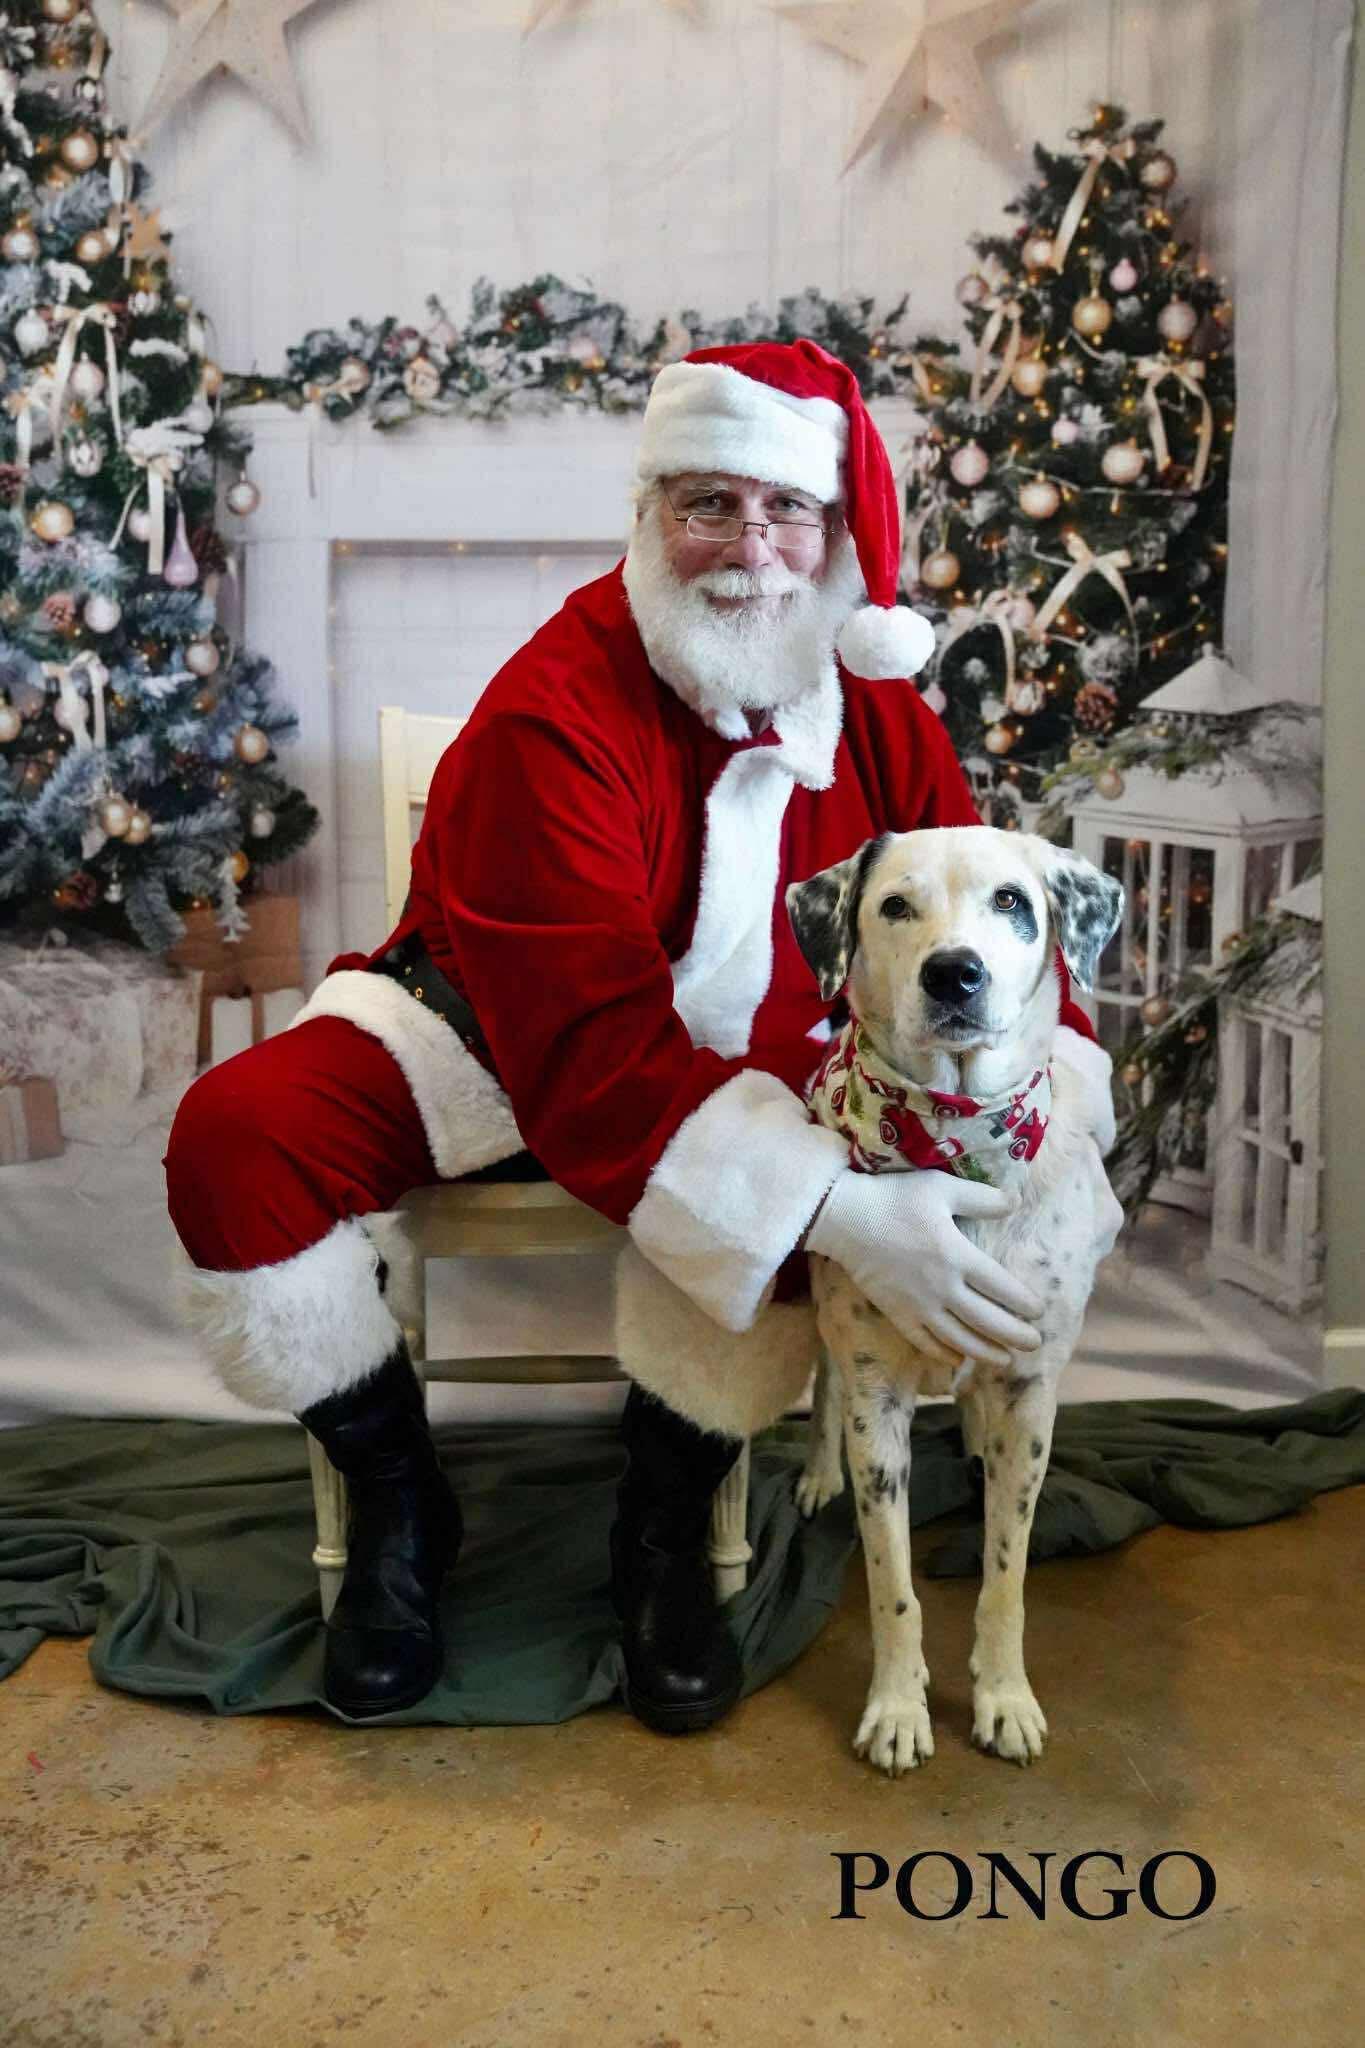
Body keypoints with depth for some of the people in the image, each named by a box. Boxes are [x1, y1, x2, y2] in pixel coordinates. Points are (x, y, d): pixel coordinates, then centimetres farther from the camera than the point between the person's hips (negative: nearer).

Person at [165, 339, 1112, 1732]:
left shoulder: (877, 715, -8)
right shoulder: (552, 713, -26)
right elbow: (594, 1045, -35)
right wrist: (843, 1215, -44)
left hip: (742, 1055, 3)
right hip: (495, 1034, -2)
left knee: (784, 1182, -32)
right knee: (235, 1139, -26)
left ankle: (664, 1528, -3)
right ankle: (398, 1505, -1)